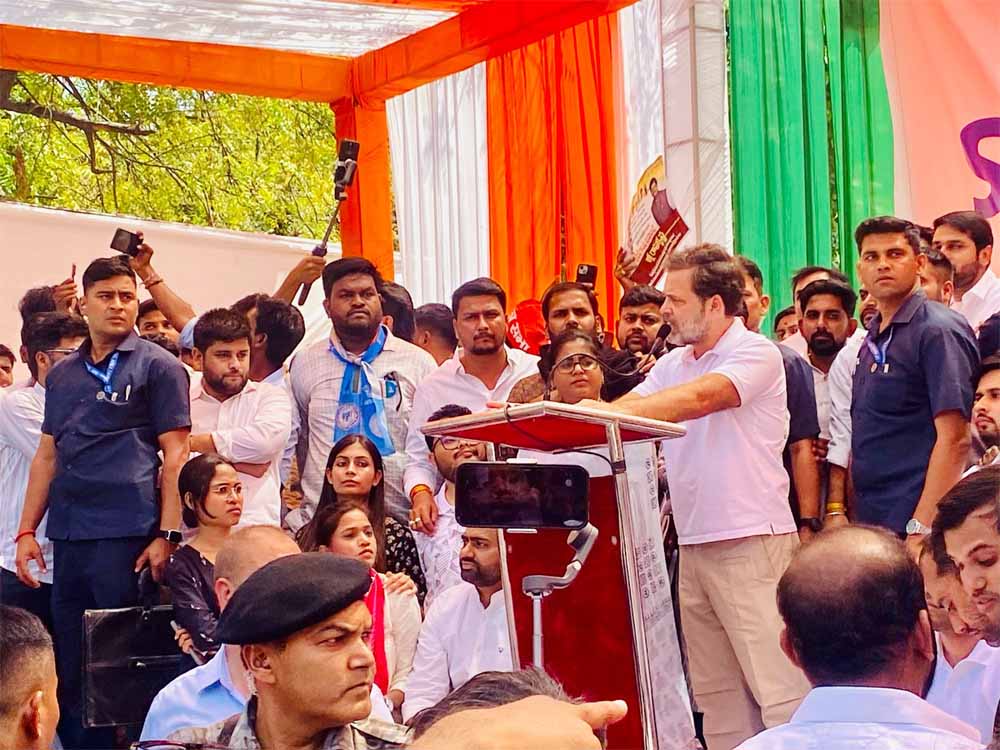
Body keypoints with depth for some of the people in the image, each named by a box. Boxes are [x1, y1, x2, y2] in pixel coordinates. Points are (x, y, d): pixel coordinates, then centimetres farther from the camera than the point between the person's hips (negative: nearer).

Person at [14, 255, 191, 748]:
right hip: (68, 535, 6)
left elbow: (174, 454, -4)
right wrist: (27, 531, 11)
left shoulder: (157, 367, 1)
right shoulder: (63, 375, 17)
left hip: (126, 535, -6)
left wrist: (167, 535, -12)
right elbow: (47, 455, 19)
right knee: (69, 666, 9)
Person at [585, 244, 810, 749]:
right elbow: (628, 410, 6)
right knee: (717, 690, 10)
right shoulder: (672, 366, 15)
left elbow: (699, 398, -25)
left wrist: (609, 411, -34)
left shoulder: (756, 354, -9)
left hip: (752, 542, -8)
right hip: (694, 545, 8)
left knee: (777, 685, -9)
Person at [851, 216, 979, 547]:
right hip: (871, 526, 8)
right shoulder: (873, 339, 15)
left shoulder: (938, 330, -9)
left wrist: (921, 529, -22)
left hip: (915, 525, -7)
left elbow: (954, 439, -17)